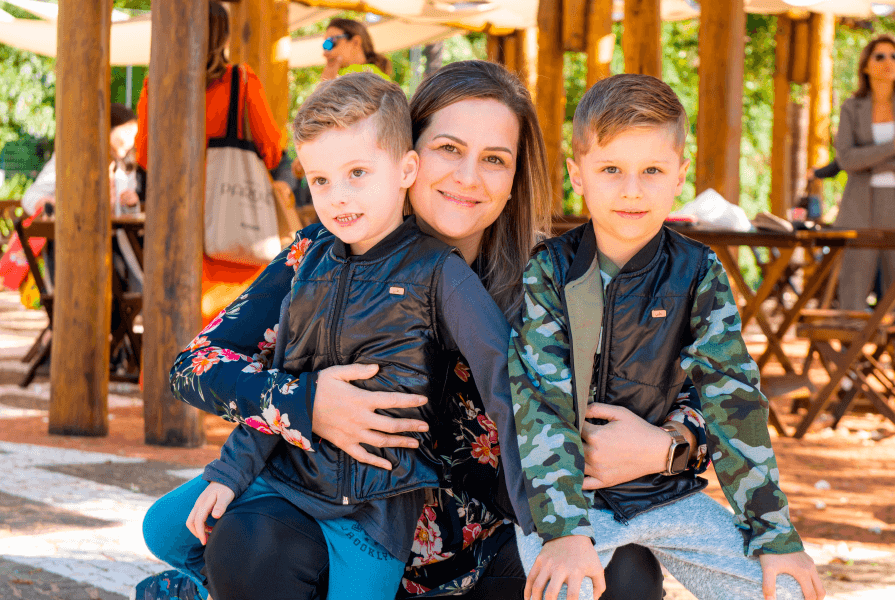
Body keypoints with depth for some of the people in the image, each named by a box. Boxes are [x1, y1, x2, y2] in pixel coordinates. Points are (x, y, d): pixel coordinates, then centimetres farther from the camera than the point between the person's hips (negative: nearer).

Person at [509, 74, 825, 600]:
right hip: (567, 491, -2)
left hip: (669, 492, 3)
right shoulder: (550, 271, -8)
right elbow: (541, 403, -15)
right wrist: (565, 530, -27)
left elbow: (734, 401, -4)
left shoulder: (699, 276, -3)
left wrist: (776, 536, -8)